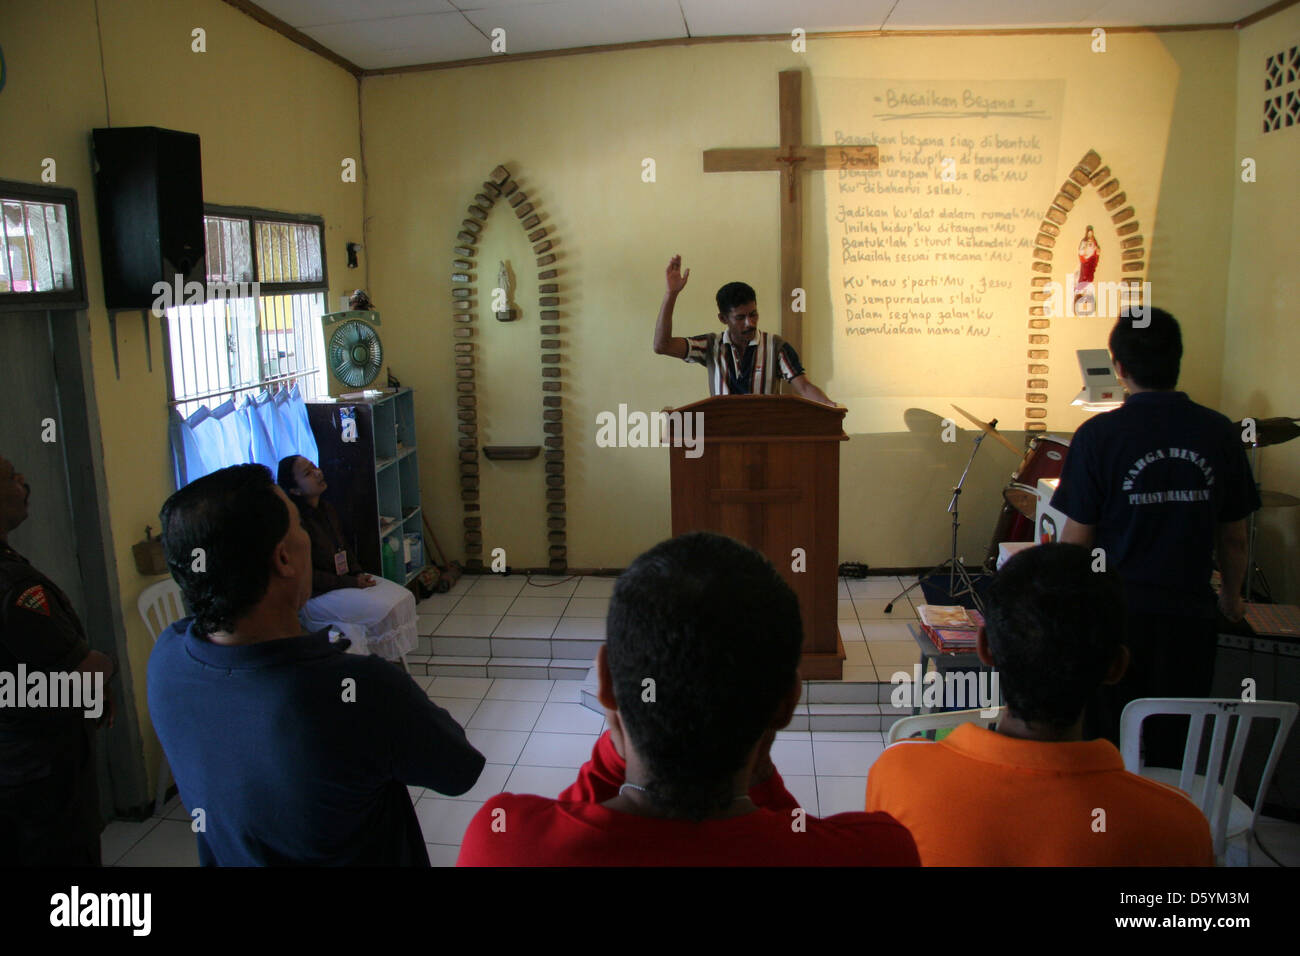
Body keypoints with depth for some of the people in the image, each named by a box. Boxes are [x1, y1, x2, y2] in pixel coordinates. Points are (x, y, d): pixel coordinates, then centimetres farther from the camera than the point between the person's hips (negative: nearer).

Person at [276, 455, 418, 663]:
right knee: (385, 609, -22)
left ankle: (397, 657, 3)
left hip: (347, 578, 9)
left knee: (404, 597, -5)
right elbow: (307, 576, -20)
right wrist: (351, 583, -18)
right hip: (318, 595, -9)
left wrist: (359, 573, 1)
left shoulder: (327, 509, 7)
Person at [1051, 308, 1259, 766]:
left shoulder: (1098, 435, -12)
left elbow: (1076, 538, -9)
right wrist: (1231, 597, 24)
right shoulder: (1220, 433, -2)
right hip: (1190, 616, 3)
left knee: (1104, 751, 11)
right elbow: (1234, 537, 7)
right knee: (1176, 756, 13)